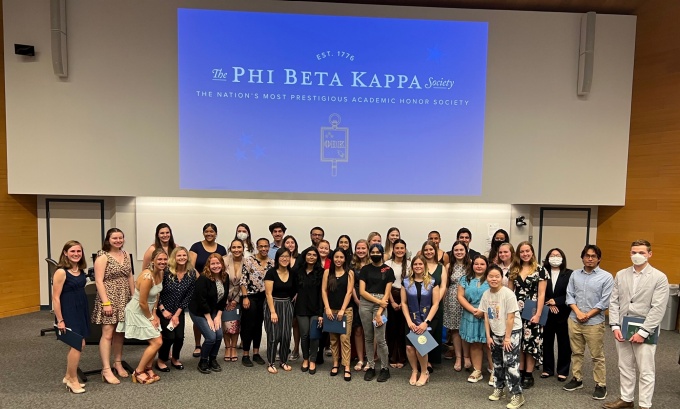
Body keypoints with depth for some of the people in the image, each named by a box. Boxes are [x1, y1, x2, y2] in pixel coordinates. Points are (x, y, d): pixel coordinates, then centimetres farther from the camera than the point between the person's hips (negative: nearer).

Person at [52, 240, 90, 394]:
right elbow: (56, 298, -16)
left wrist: (83, 312, 13)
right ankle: (73, 380, 13)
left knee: (78, 345, 14)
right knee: (78, 345, -4)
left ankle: (68, 377, 31)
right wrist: (60, 320, -16)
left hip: (81, 311, 8)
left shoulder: (81, 270, 5)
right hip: (68, 312, -7)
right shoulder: (61, 272, -16)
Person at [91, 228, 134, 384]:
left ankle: (118, 363, 25)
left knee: (120, 333, 12)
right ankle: (106, 370, 1)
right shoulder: (103, 257, -9)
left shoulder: (126, 255, 10)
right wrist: (106, 302, -18)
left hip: (124, 300, 6)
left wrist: (134, 297, 12)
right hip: (109, 299, -6)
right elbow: (99, 281, -13)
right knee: (107, 333, -5)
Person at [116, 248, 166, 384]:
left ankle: (147, 368, 29)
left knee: (156, 341, 11)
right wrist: (151, 318, -11)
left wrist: (154, 314, 2)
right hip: (137, 312, -8)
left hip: (148, 310, 8)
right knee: (157, 342, -6)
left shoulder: (160, 273, -2)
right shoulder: (147, 277, -30)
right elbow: (142, 303, -24)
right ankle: (138, 372, 9)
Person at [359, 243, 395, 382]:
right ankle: (371, 367, 21)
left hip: (381, 305, -2)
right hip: (365, 304, 2)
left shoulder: (388, 270, 2)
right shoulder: (365, 269, 6)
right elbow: (362, 291, -1)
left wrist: (380, 312, -9)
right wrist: (378, 301, -9)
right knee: (368, 338, 9)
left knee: (380, 339, -5)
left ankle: (385, 368, 13)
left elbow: (387, 293, -2)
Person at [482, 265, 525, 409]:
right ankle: (499, 389, 33)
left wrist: (507, 338, -15)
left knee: (510, 363, -7)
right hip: (495, 333, 6)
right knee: (497, 363, 17)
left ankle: (517, 395, 6)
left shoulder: (508, 294, -21)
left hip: (512, 332, -6)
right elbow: (486, 317, 3)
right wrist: (488, 336, 2)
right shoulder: (486, 294, -3)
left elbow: (510, 318, -18)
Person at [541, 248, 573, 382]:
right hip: (546, 313, 1)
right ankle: (547, 369, 22)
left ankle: (563, 371, 22)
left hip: (563, 314, -1)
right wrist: (549, 304, -11)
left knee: (564, 343, 8)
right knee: (546, 341, 8)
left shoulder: (569, 274, -1)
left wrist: (556, 301, -14)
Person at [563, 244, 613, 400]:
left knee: (597, 356, 5)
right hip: (574, 320, 3)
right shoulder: (575, 274, 5)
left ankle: (600, 385, 19)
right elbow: (569, 295, 4)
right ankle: (577, 379, 27)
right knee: (576, 352, 14)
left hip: (594, 322, -3)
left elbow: (605, 301, -9)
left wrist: (588, 315, -10)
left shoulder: (606, 277, -5)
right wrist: (578, 312, -10)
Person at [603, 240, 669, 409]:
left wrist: (643, 332, -14)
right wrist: (615, 326, -3)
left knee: (646, 372, 6)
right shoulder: (621, 275, 7)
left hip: (644, 331, -4)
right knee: (625, 368, 15)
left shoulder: (659, 278, -5)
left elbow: (658, 309, -10)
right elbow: (614, 302, 6)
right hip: (622, 329, 4)